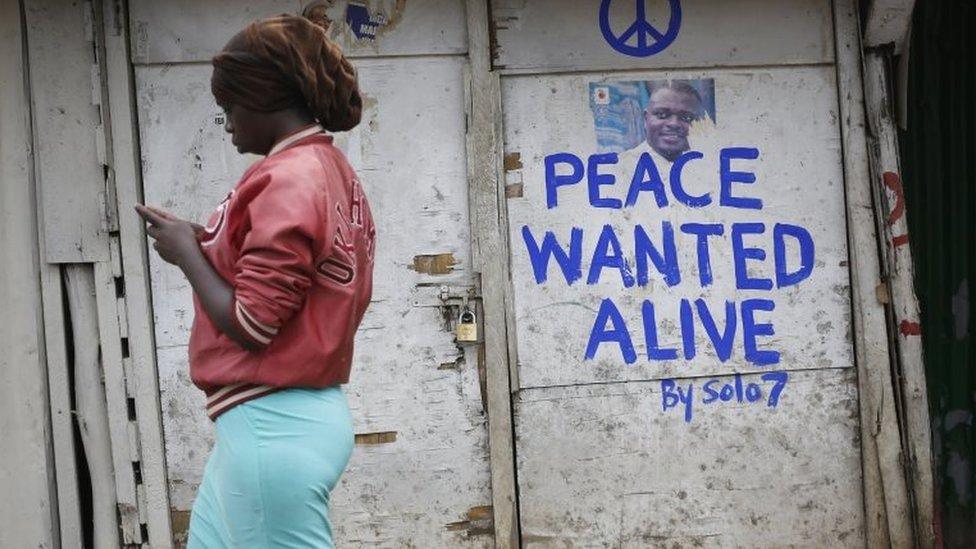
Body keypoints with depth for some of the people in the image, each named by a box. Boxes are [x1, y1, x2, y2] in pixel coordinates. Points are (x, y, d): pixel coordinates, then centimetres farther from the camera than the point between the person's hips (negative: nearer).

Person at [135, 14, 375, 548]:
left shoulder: (287, 180, -17)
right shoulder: (332, 171, 11)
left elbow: (251, 325, -19)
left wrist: (186, 252, -5)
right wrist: (211, 244, 8)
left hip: (273, 425, -10)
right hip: (279, 420, 10)